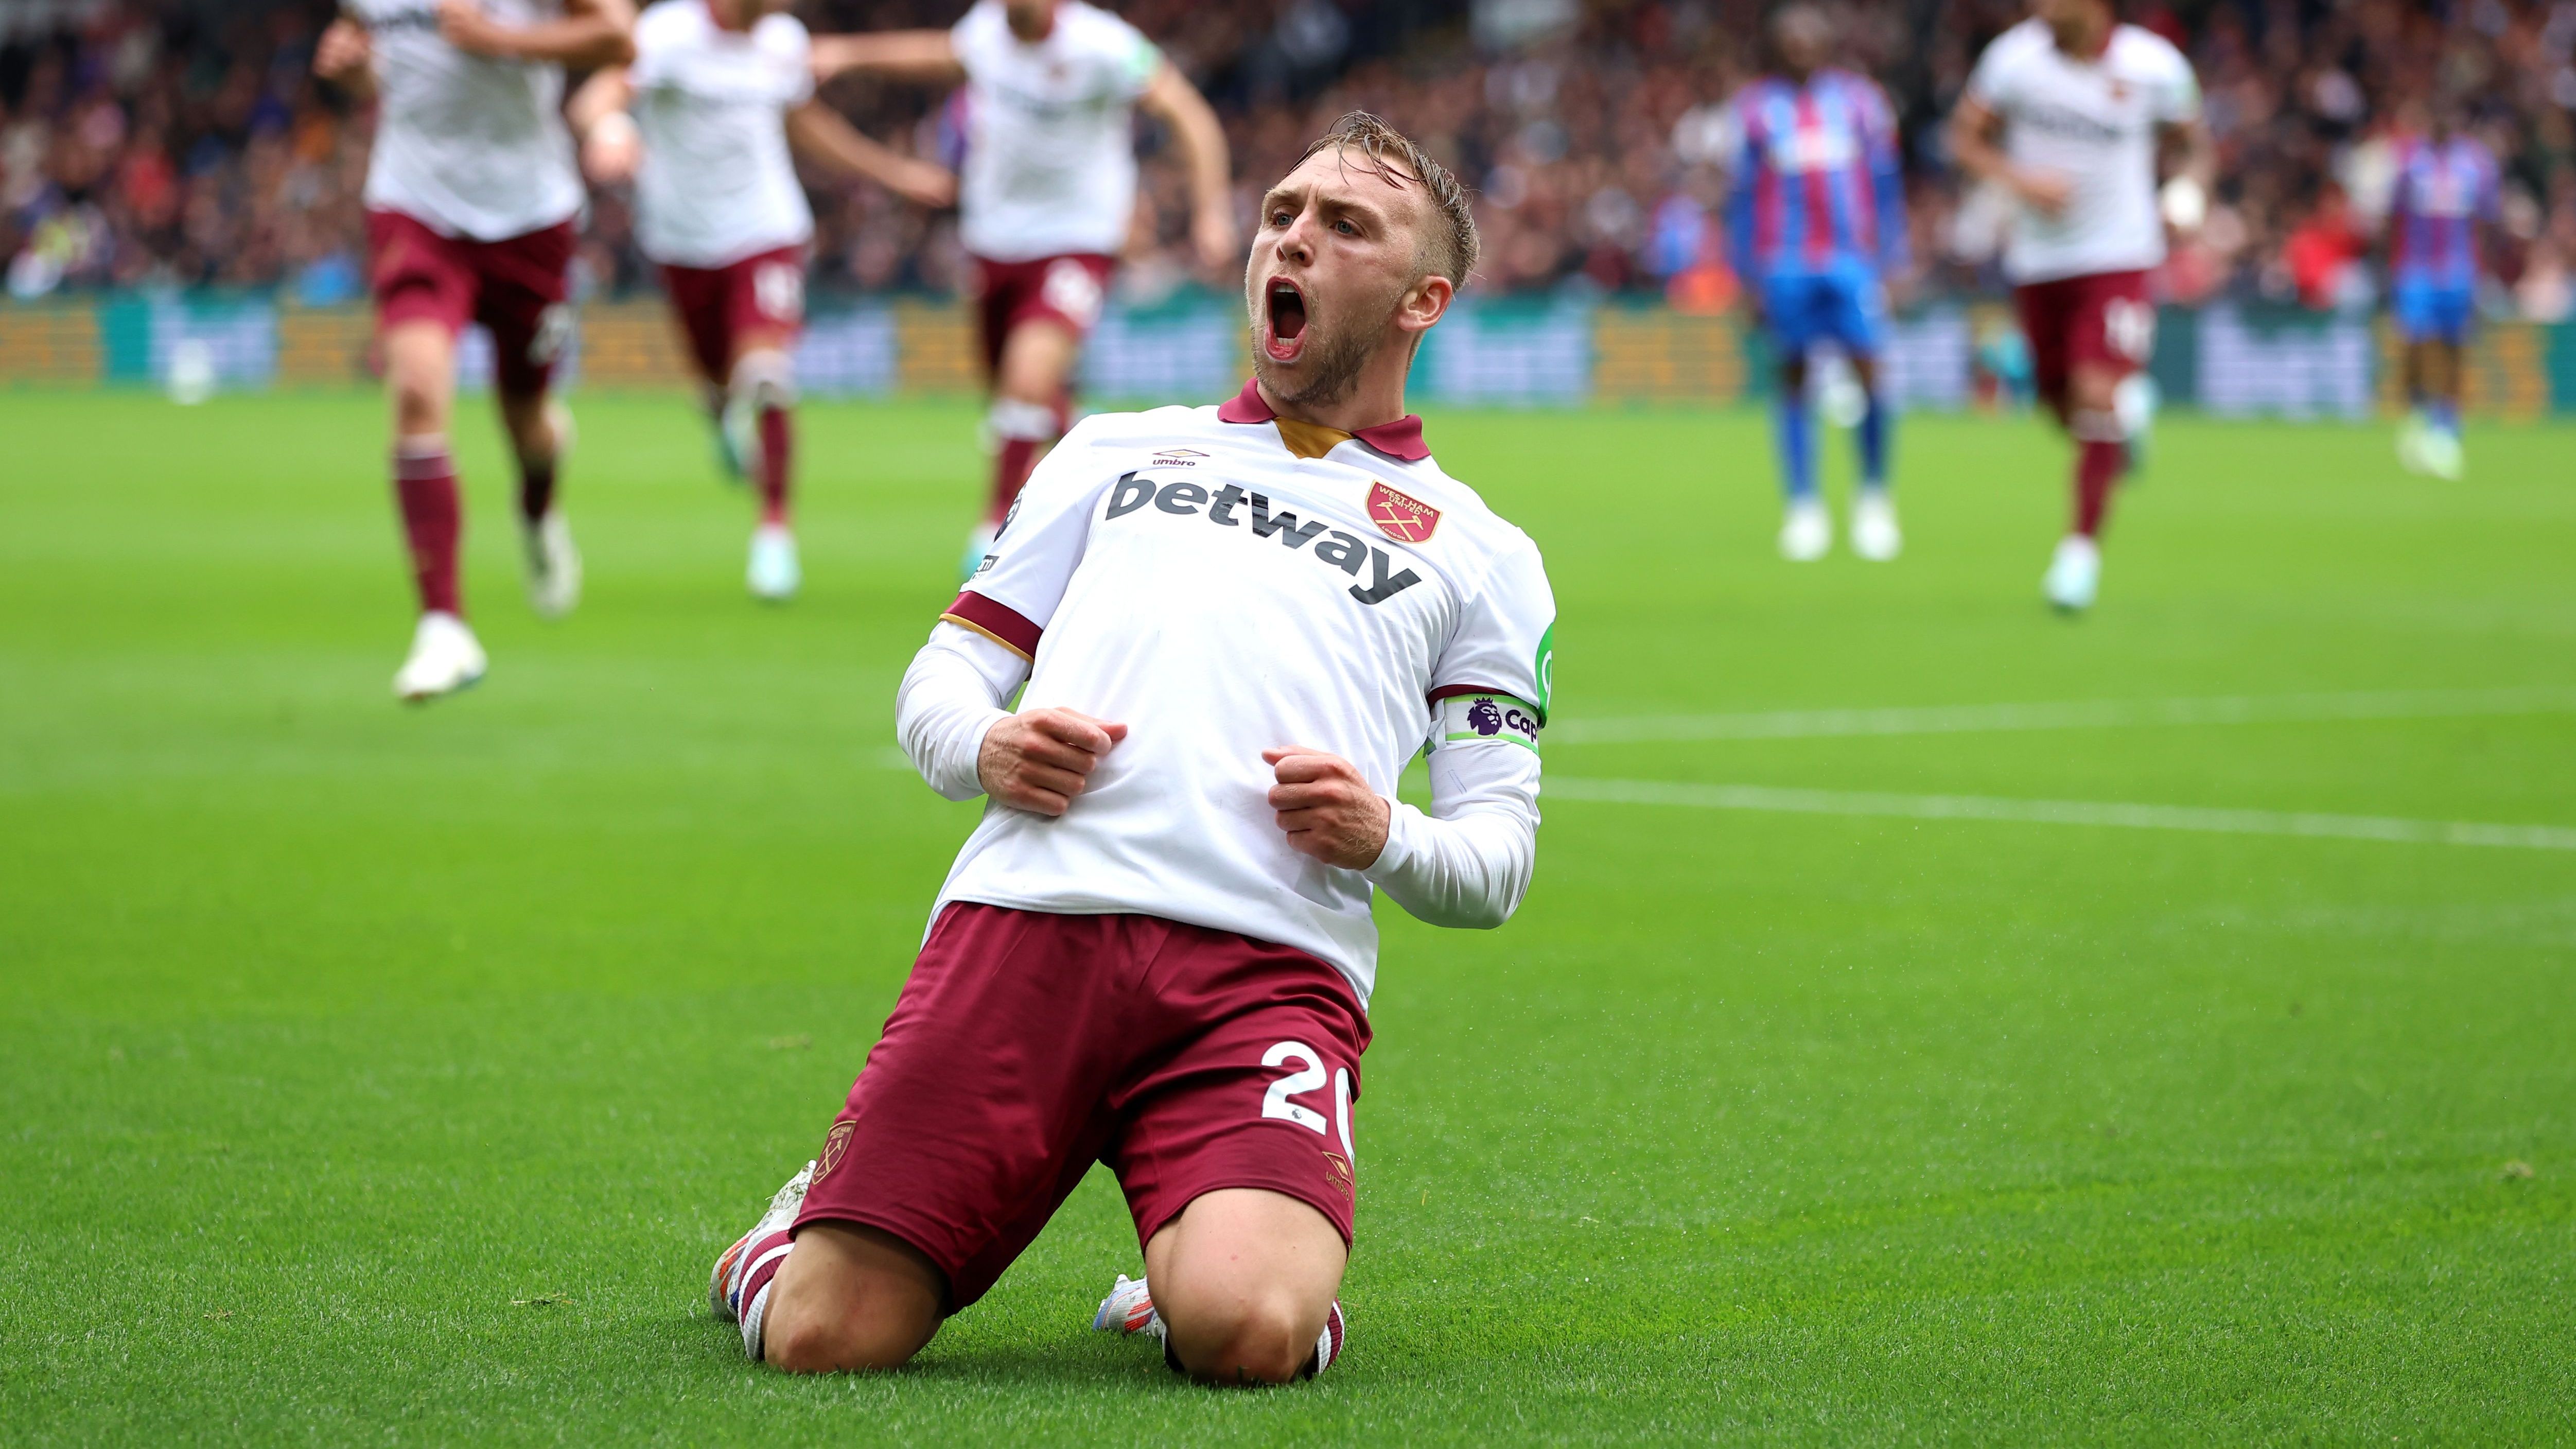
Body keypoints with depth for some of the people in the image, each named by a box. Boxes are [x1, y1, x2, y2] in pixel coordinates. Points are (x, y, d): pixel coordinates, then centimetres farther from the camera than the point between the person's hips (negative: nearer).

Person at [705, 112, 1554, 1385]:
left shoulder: (1480, 553, 25)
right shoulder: (1117, 452, 30)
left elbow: (1497, 861, 19)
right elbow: (941, 673, 25)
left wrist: (1385, 839, -5)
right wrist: (982, 747, 1)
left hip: (1272, 966, -1)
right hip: (1027, 914, 1)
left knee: (1245, 1335, -31)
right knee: (825, 1338, -14)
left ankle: (1185, 1286, 7)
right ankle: (795, 1233, 24)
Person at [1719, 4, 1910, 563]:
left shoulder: (1859, 99, 10)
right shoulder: (1754, 108, 8)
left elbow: (1886, 185, 12)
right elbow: (1742, 197, 10)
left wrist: (1891, 261, 7)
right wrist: (1749, 278, 5)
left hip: (1852, 259, 0)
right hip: (1784, 261, 0)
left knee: (1866, 373, -10)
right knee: (1794, 377, 0)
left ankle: (1874, 496, 8)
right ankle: (1804, 509, 7)